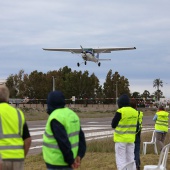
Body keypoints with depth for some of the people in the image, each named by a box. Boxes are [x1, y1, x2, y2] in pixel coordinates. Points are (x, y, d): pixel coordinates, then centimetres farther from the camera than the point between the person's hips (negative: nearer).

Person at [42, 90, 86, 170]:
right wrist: (79, 155, 3)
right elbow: (80, 137, 8)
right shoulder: (71, 114, 9)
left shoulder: (56, 118, -19)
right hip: (67, 163, 9)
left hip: (57, 162, -9)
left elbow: (63, 142, -24)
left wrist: (70, 160, -16)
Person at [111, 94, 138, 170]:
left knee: (121, 160, -1)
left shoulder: (120, 112, -14)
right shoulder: (135, 112, 4)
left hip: (121, 139, -6)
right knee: (131, 159, 13)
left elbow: (113, 125, -6)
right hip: (131, 139, 6)